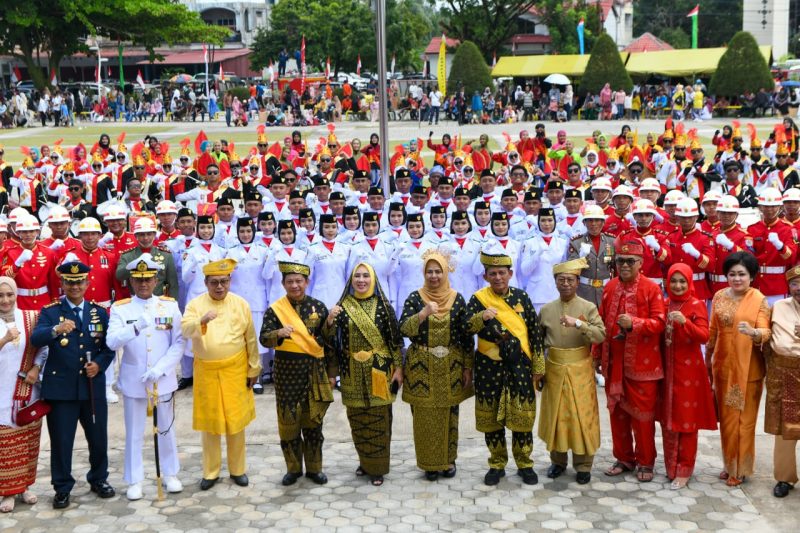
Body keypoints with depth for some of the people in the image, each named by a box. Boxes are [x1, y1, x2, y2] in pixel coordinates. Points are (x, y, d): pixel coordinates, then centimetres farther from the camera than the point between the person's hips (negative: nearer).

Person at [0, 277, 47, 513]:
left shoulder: (31, 318, 1)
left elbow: (43, 348, 6)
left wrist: (36, 368, -9)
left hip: (27, 392, 2)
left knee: (28, 441, 10)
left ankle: (24, 485, 23)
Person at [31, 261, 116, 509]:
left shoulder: (100, 312, 8)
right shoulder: (50, 312, -1)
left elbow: (110, 346, 8)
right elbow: (35, 340, -19)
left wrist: (100, 364, -11)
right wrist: (56, 330, -38)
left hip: (93, 388, 3)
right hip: (60, 388, -3)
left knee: (98, 438, 12)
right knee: (61, 440, 3)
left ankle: (99, 479, 32)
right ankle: (62, 488, 17)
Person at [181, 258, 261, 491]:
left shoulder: (241, 304, 0)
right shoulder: (195, 304, -3)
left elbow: (251, 339, 4)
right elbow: (186, 331, -20)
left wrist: (253, 369, 4)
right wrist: (202, 321, -39)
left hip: (235, 371, 0)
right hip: (206, 372, 0)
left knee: (236, 420, 6)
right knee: (209, 422, 7)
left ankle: (238, 469, 20)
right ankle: (211, 472, 19)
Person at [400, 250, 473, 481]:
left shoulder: (457, 299, 1)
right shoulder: (415, 298, -2)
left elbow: (466, 336, 3)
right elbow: (404, 329, -14)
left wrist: (468, 368, 0)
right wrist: (424, 313, -27)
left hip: (450, 367, 1)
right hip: (422, 367, -1)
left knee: (449, 415, 8)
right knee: (425, 417, 3)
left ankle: (448, 460, 23)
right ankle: (429, 463, 16)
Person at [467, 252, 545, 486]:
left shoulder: (521, 297, 3)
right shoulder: (478, 299, 0)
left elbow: (535, 332, 5)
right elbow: (466, 328, -12)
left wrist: (538, 366, 3)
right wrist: (481, 317, -31)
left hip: (519, 366, 0)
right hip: (489, 368, 0)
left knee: (522, 416, 4)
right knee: (491, 418, 7)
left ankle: (525, 464, 19)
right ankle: (496, 465, 21)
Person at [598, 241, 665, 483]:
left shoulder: (651, 289, -7)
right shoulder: (609, 288, 7)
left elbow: (659, 323, -11)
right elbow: (602, 323, 11)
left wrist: (634, 323, -26)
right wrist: (598, 355, 10)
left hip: (642, 364, -4)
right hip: (614, 363, 5)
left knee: (643, 414, 4)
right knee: (617, 412, 12)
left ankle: (645, 462, 18)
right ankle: (624, 458, 26)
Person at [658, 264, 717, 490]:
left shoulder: (697, 305, -6)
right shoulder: (665, 304, 9)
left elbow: (704, 337, -17)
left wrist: (685, 322, -30)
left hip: (688, 370, -5)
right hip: (666, 368, 5)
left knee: (686, 420, -1)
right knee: (667, 419, 9)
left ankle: (684, 469, 5)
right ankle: (670, 465, 21)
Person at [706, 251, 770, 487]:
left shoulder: (759, 300, -8)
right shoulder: (719, 297, 4)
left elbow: (765, 332, -15)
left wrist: (753, 332, -36)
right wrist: (708, 359, 15)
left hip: (748, 368, -4)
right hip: (723, 366, 4)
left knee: (744, 418, 4)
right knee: (727, 418, 12)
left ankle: (741, 467, 16)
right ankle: (730, 464, 26)